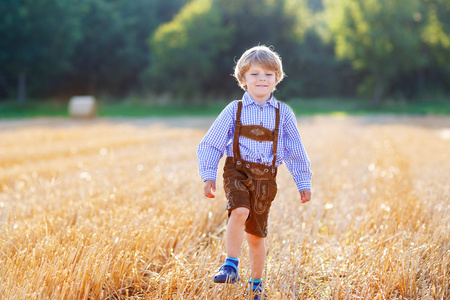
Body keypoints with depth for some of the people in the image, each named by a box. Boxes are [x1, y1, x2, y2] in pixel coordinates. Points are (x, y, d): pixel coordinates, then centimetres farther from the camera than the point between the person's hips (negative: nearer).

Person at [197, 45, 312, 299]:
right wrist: (209, 176, -4)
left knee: (256, 233, 10)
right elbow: (211, 144, 3)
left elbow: (296, 151, 11)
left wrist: (304, 183, 11)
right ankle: (231, 266, -20)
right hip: (238, 172, -1)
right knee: (240, 212, -31)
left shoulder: (283, 113, 3)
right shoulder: (234, 110, -1)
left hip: (265, 178, 2)